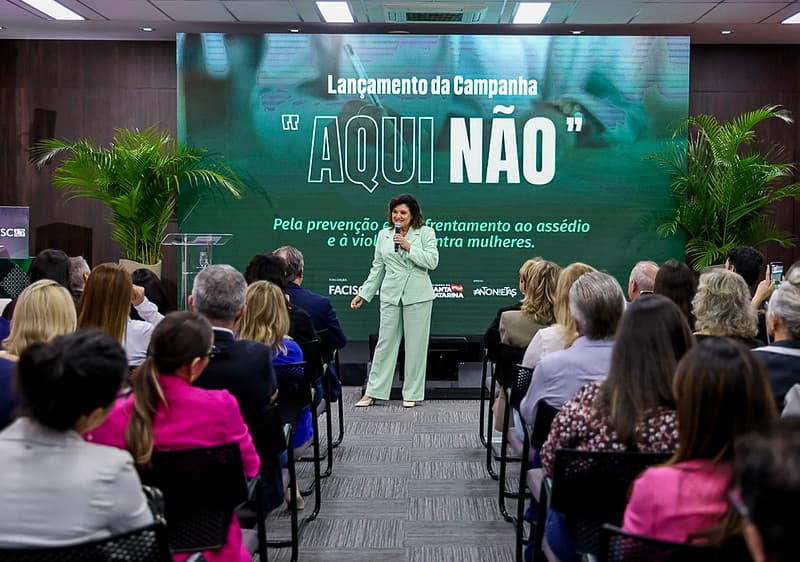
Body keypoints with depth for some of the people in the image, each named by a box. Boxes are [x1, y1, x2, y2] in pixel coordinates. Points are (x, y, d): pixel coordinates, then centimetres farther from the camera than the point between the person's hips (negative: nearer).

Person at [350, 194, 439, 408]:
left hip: (417, 296, -2)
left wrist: (409, 247, -15)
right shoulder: (384, 235, 12)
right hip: (390, 295, 3)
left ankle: (412, 394, 11)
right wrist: (364, 293, 13)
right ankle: (373, 392, 9)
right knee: (385, 342, 4)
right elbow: (377, 268, 16)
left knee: (415, 344, 2)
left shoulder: (426, 232, 2)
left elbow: (432, 261, -9)